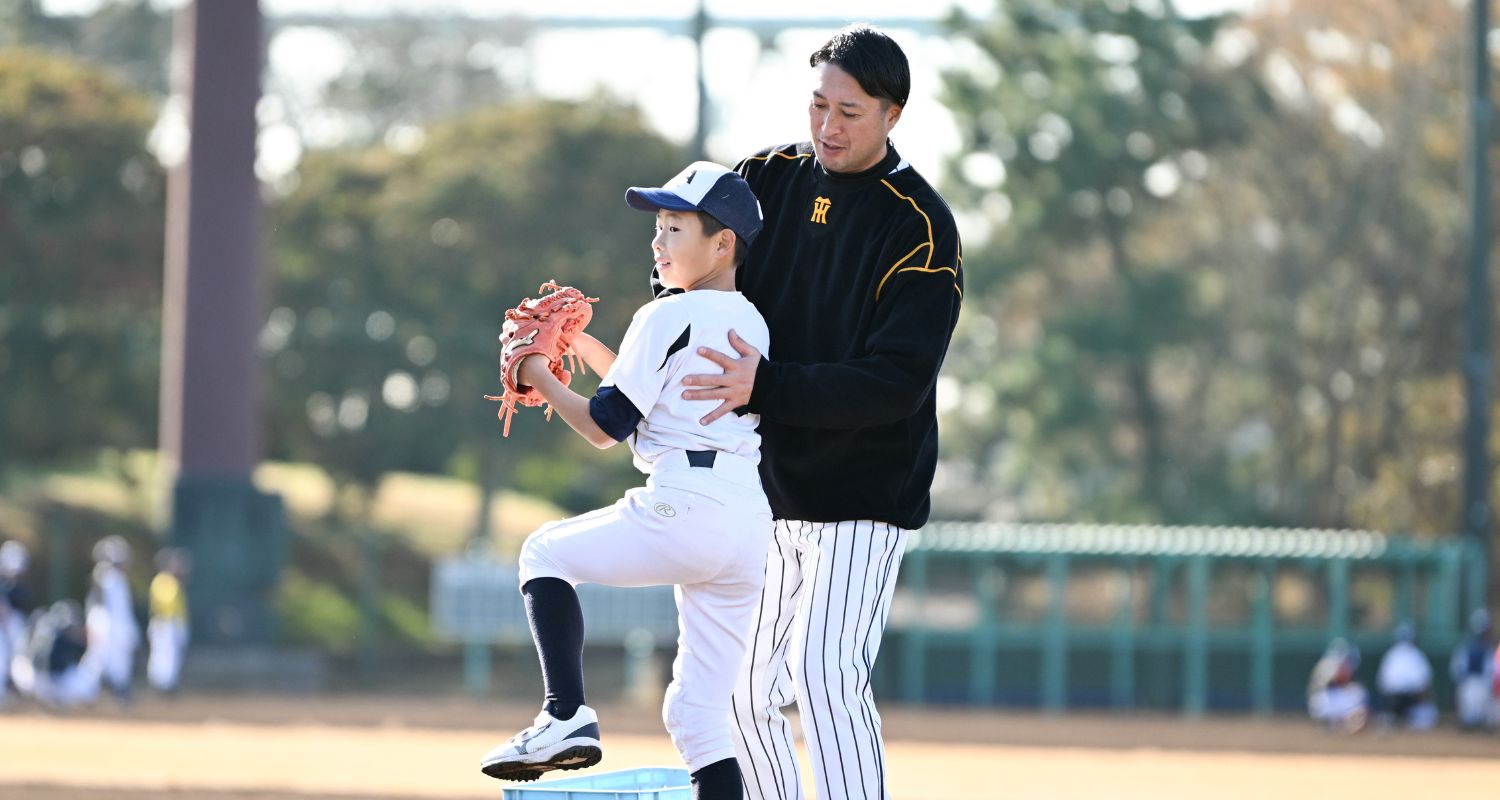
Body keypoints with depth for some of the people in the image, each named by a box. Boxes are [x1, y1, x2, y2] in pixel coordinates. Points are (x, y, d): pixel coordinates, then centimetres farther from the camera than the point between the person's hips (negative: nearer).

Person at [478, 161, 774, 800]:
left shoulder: (666, 318, -4)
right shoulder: (753, 323, 20)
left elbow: (606, 426, -3)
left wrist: (540, 379, 10)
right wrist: (582, 345, 30)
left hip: (685, 509, -8)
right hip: (753, 526, 8)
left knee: (545, 554, 14)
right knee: (698, 714, 11)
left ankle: (567, 715, -2)